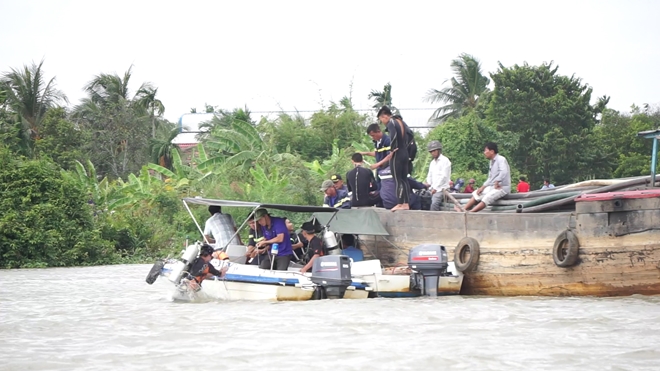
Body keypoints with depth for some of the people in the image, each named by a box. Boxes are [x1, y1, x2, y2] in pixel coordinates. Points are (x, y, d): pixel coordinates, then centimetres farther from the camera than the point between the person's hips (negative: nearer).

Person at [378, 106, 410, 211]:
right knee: (404, 179, 10)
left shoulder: (391, 123, -11)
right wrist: (405, 146, 13)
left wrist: (392, 149, -19)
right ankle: (406, 203, 10)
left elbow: (394, 135, -29)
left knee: (398, 180, -6)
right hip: (405, 153, 8)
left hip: (397, 154, -8)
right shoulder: (401, 122, 15)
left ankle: (400, 204, -7)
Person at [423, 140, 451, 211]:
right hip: (433, 189, 8)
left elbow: (443, 176, -10)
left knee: (434, 204, -26)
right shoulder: (432, 162, 22)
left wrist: (435, 188, -14)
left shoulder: (445, 160, -4)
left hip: (441, 189, -8)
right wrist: (428, 183, 2)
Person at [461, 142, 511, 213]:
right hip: (493, 187, 10)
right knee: (476, 193, 0)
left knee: (488, 197, -30)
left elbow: (504, 172, -30)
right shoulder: (492, 162, 16)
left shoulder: (501, 159, -13)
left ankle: (471, 212, -38)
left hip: (503, 187, -10)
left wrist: (497, 183, -22)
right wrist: (482, 187, 7)